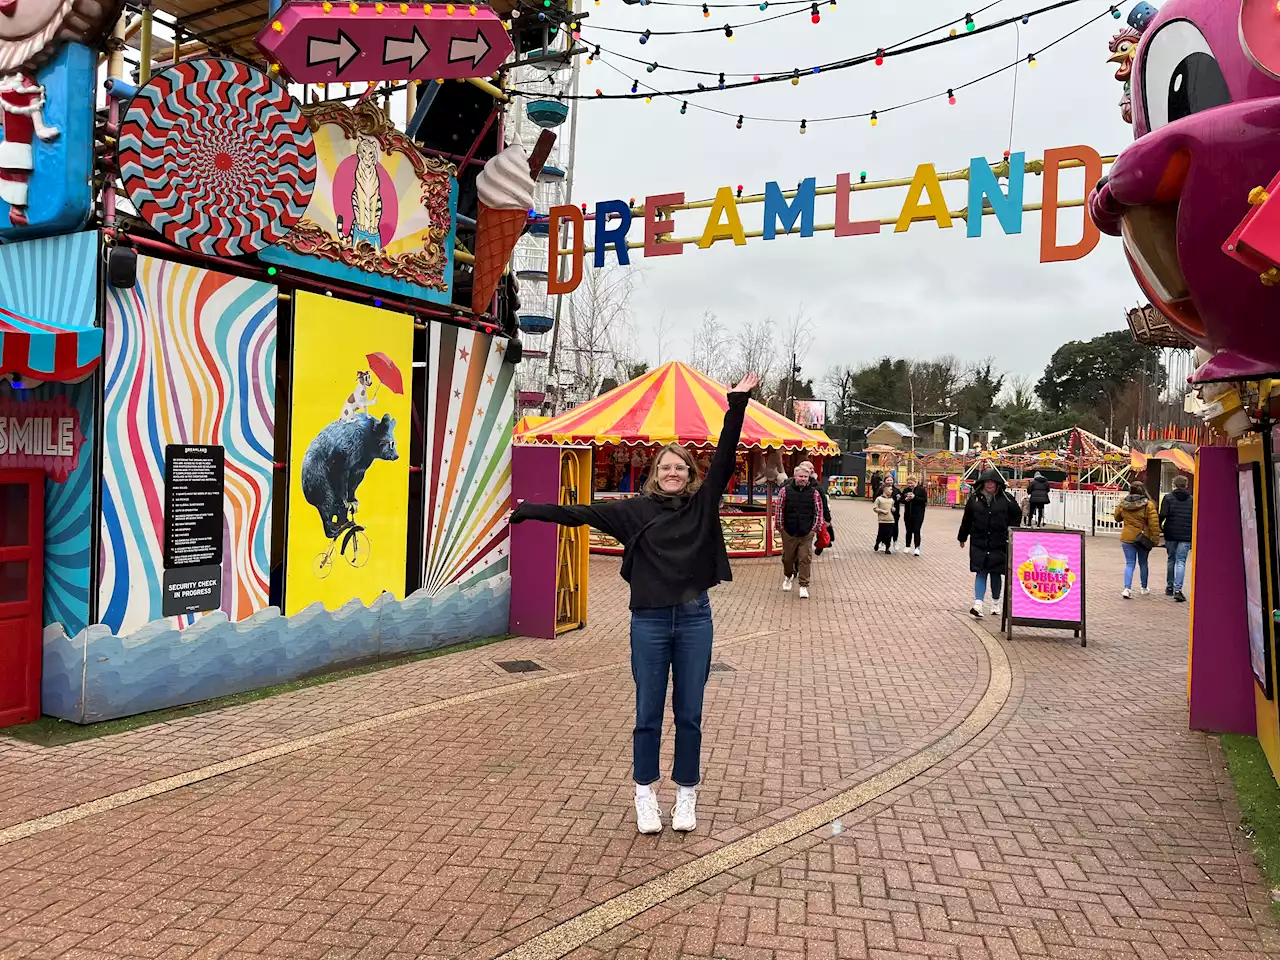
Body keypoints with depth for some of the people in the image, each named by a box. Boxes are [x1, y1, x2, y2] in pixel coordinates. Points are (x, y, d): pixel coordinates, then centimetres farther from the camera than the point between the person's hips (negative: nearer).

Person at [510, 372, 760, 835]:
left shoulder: (703, 503, 2)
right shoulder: (636, 509, 0)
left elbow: (724, 456, -4)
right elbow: (581, 513, 0)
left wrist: (738, 403, -9)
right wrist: (531, 510, -3)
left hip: (694, 618, 1)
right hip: (650, 620, -1)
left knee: (689, 714, 10)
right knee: (648, 714, 8)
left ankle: (687, 795, 25)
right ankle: (645, 794, 25)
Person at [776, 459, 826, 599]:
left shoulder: (814, 493, -3)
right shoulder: (785, 490, -4)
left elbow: (819, 512, 3)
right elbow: (779, 509, 1)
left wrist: (815, 529, 0)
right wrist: (781, 526, 1)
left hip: (807, 534, -1)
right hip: (788, 533, 1)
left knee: (805, 559, -2)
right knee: (787, 558, 15)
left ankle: (803, 586, 6)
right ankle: (788, 576, 43)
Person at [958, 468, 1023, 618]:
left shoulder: (1006, 498, -1)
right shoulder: (974, 498, 1)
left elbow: (1016, 515, 9)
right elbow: (967, 519, 10)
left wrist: (1011, 534, 3)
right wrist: (962, 538, 16)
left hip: (999, 543, 0)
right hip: (979, 543, 0)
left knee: (996, 573, 9)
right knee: (981, 573, -5)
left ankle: (995, 603, 25)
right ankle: (978, 604, -12)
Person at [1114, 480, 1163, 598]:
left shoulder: (1122, 504, -3)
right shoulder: (1148, 505, -13)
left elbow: (1117, 518, 14)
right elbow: (1154, 524, -13)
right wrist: (1156, 539, -7)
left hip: (1127, 538, 1)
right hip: (1143, 539, -1)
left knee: (1129, 563, 4)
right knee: (1143, 563, 16)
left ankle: (1127, 588, -13)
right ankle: (1144, 588, 30)